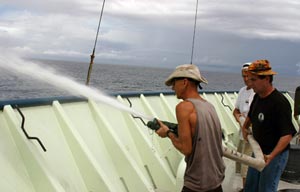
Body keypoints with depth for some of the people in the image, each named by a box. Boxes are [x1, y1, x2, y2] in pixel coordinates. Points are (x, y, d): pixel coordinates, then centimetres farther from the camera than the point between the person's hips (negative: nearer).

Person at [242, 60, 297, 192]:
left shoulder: (280, 103, -24)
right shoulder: (257, 96, 2)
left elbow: (288, 135, -28)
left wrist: (271, 156, -37)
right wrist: (245, 128, 15)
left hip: (275, 153, -8)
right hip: (259, 151, 8)